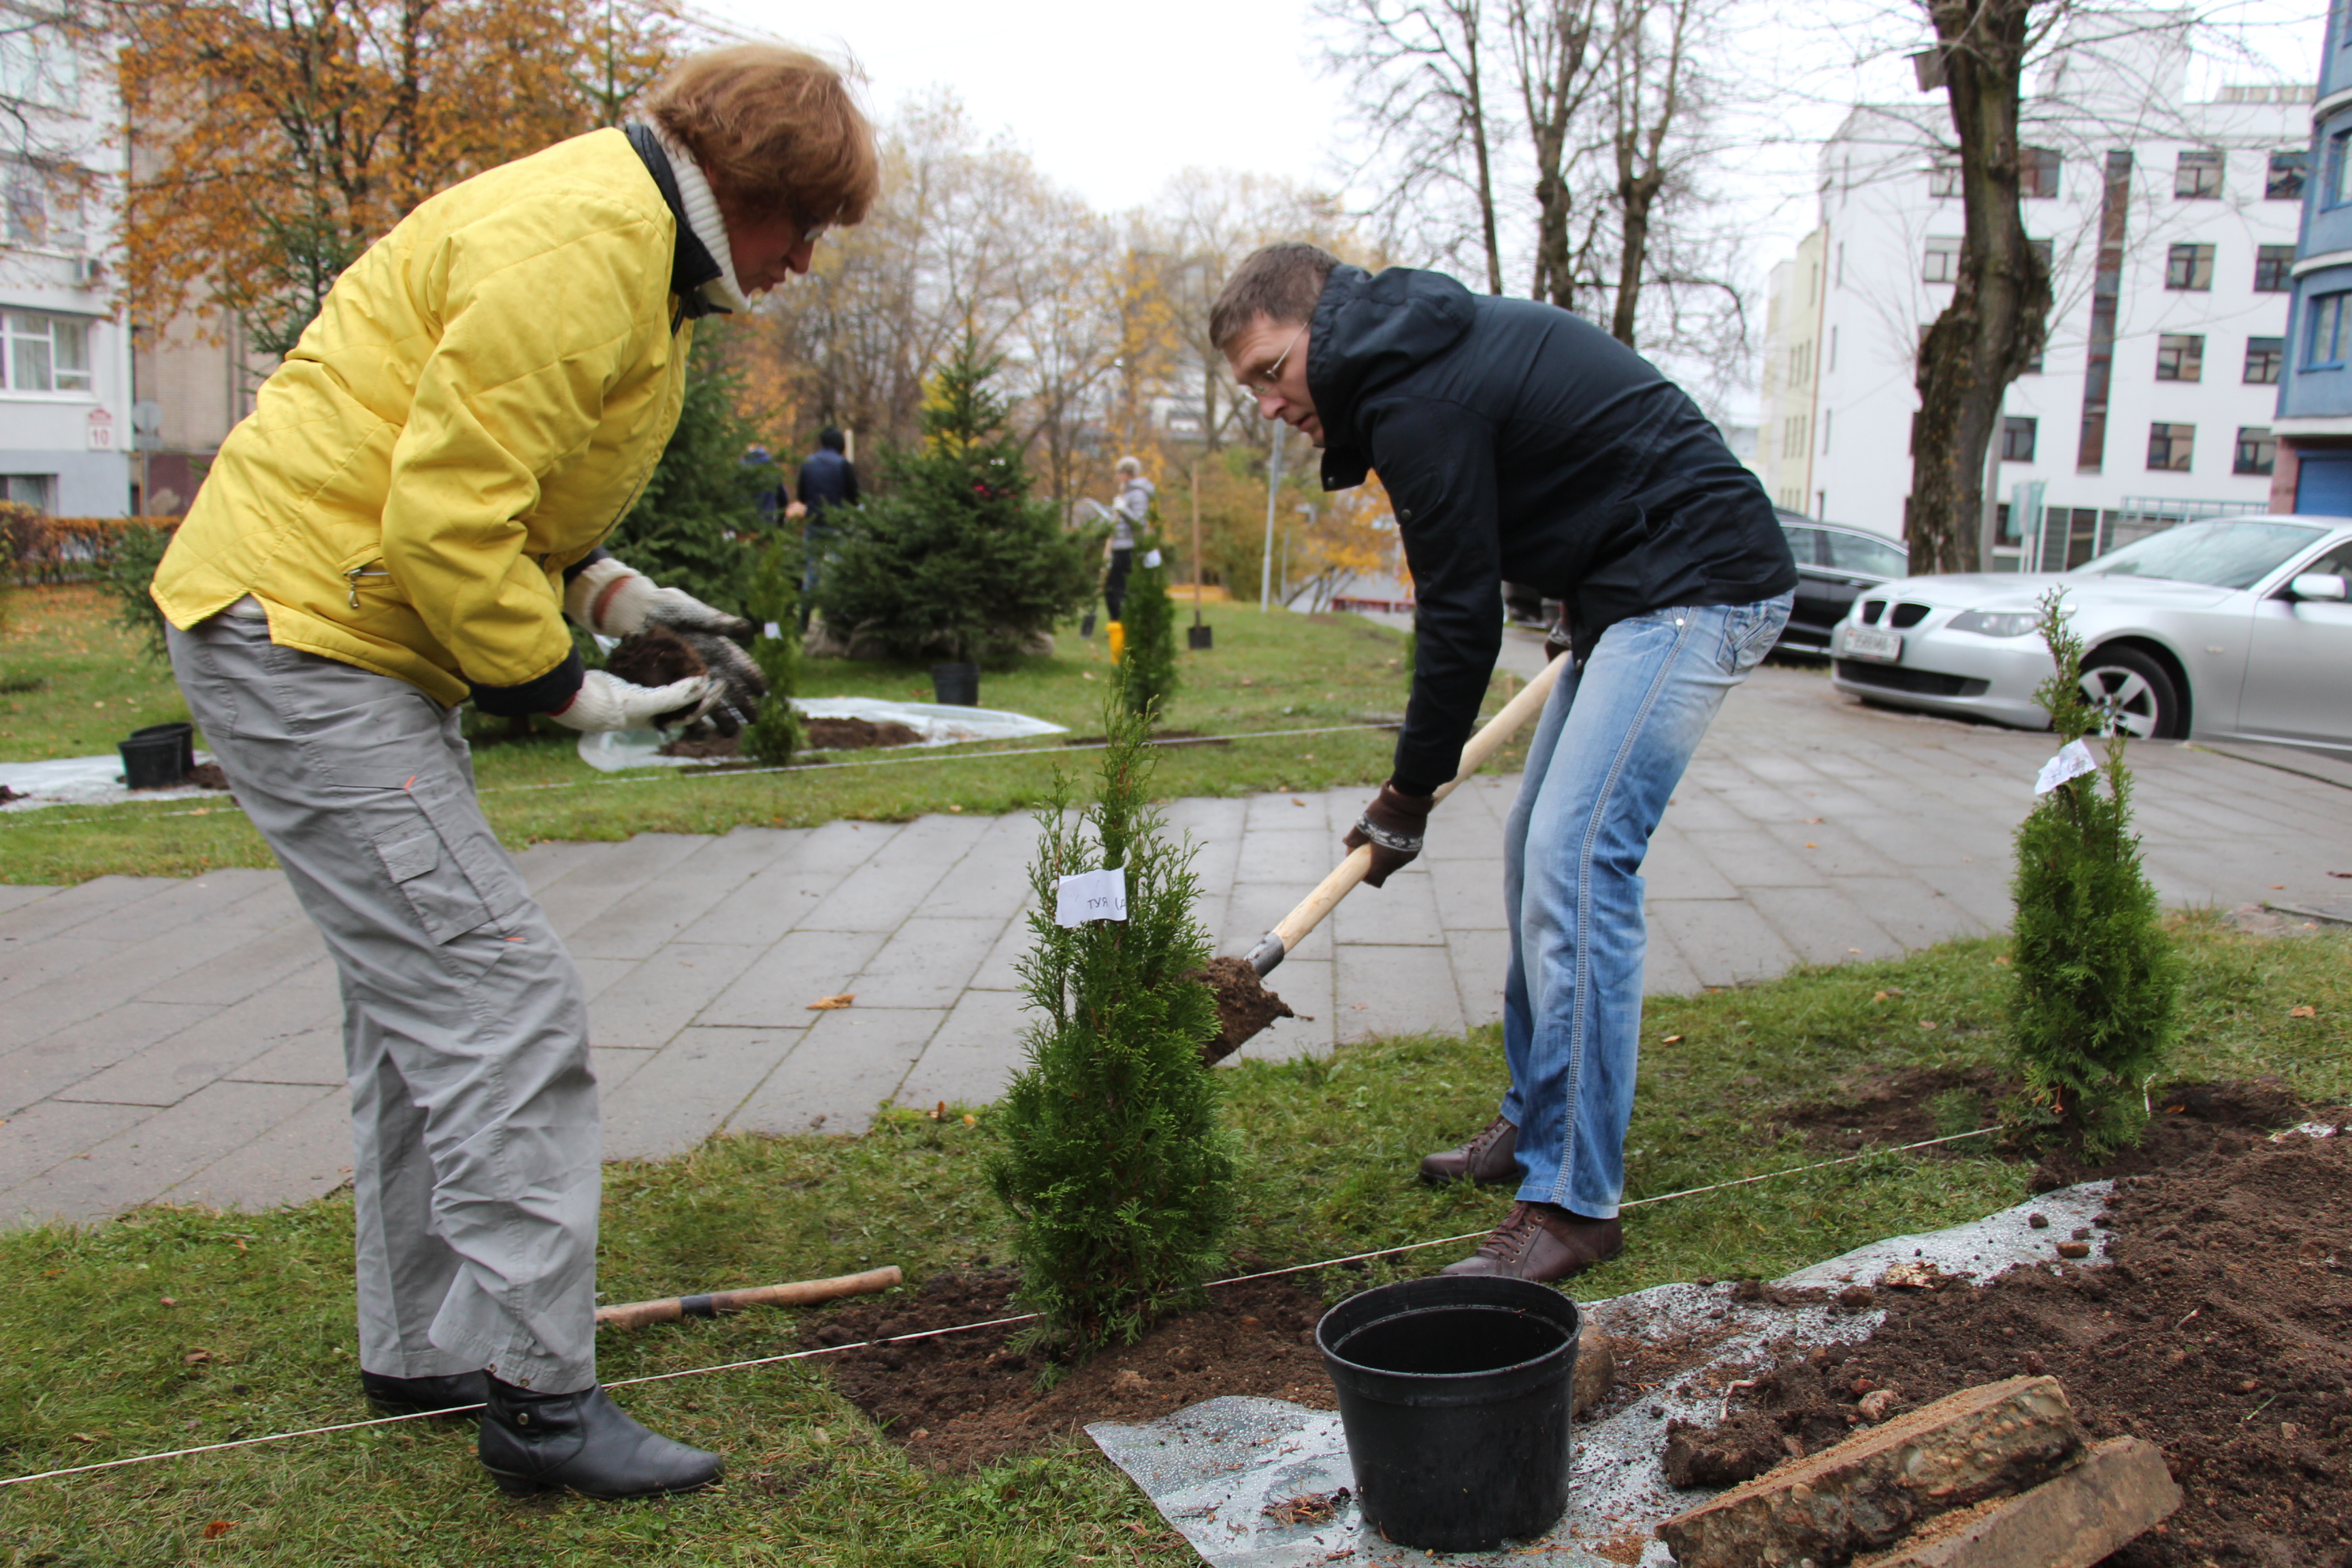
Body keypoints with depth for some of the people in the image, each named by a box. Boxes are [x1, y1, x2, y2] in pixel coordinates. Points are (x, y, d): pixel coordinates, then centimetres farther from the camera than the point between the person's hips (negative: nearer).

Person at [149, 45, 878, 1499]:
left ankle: (424, 1351, 28)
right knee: (510, 1007, -12)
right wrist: (569, 687, -14)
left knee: (423, 1000, 15)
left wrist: (605, 587, 10)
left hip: (339, 638, 11)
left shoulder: (630, 245, 17)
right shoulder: (581, 237, -18)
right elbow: (445, 512, -24)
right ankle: (541, 1400, -1)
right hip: (301, 637, -11)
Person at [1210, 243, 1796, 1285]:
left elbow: (1462, 620, -15)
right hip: (1637, 591, 11)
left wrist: (1408, 797, -4)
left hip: (1694, 587, -11)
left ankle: (1575, 1201, -10)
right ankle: (1537, 1126, 24)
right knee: (1536, 852, 12)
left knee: (1575, 866, -17)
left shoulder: (1419, 401, -19)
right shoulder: (1430, 349, 12)